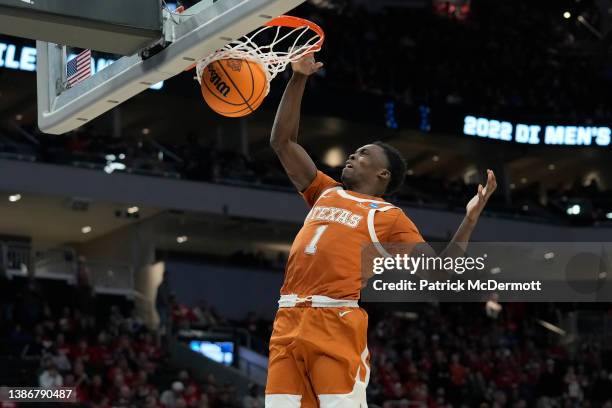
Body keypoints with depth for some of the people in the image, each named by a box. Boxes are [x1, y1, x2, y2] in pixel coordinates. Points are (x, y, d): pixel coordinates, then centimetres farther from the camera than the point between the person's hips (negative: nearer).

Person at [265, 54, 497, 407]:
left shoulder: (390, 217, 11)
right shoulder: (326, 193, 25)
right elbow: (283, 142, 25)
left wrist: (471, 218, -3)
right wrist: (298, 79, 19)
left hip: (338, 323, -5)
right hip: (289, 321, 5)